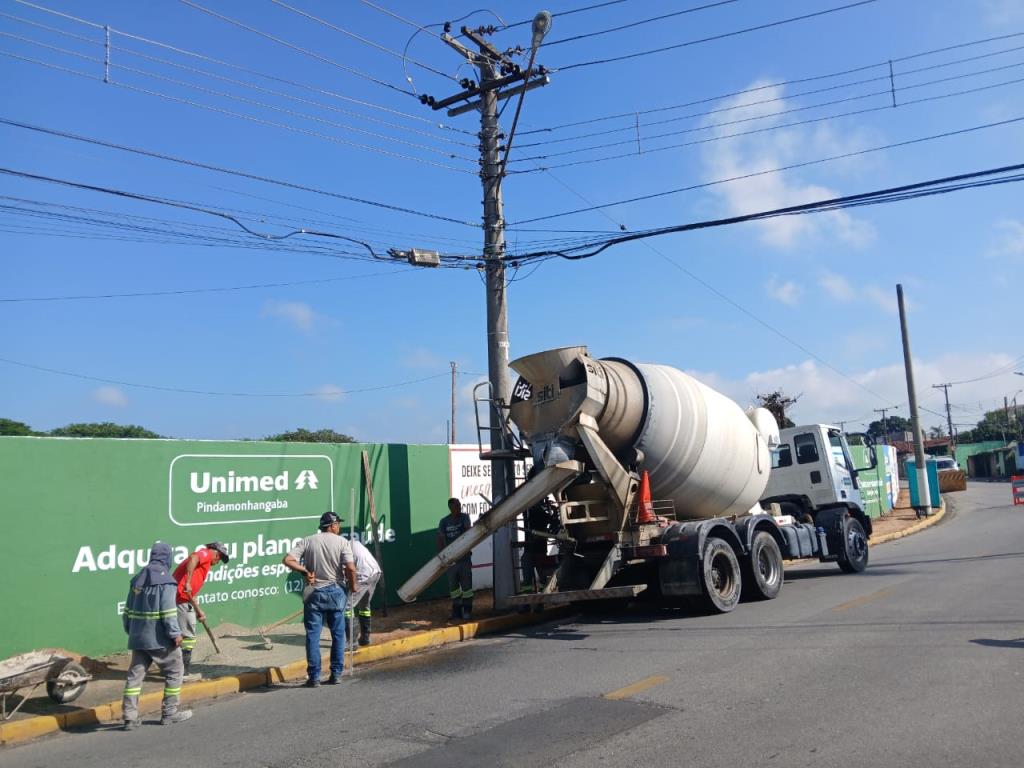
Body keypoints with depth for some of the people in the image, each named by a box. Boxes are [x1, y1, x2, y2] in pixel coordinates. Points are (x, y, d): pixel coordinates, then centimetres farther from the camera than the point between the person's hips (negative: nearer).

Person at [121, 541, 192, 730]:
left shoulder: (137, 579, 10)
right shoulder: (165, 579, -14)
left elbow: (128, 609, 14)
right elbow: (168, 611, -18)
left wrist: (130, 630, 23)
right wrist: (175, 633, -12)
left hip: (138, 637, 7)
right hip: (159, 638, -7)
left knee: (135, 674, 10)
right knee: (174, 671, 8)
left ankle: (130, 717, 9)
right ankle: (169, 712, 12)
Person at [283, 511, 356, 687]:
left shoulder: (307, 541, 1)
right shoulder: (342, 542, -5)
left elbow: (288, 560, -10)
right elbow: (350, 568, -15)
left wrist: (305, 571, -1)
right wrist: (353, 586, 1)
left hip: (314, 593, 1)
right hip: (336, 591, -1)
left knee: (313, 636, 5)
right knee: (338, 634, 11)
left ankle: (314, 677, 5)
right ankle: (336, 674, 14)